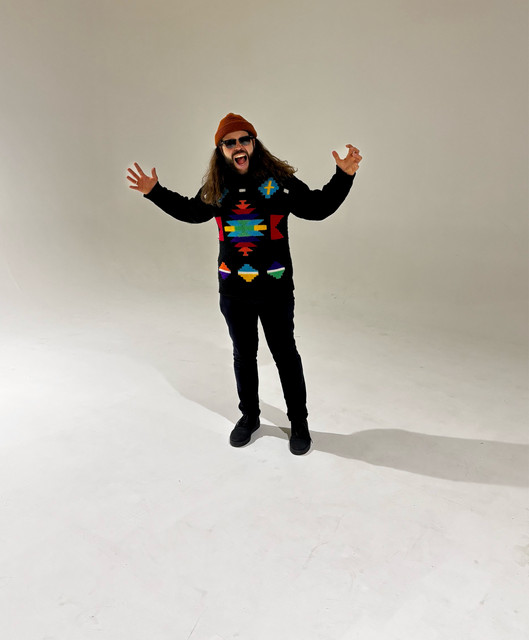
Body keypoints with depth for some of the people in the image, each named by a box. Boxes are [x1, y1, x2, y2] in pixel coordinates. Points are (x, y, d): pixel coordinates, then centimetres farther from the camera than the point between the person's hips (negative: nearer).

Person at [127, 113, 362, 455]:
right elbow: (191, 211, 20)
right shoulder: (216, 189, 3)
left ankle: (299, 422, 27)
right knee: (243, 355, 17)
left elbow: (317, 207, -3)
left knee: (285, 355, 9)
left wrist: (344, 176, -16)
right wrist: (155, 192, 14)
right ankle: (249, 416, 38)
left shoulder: (279, 181, -8)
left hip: (275, 289, -3)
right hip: (233, 290, 4)